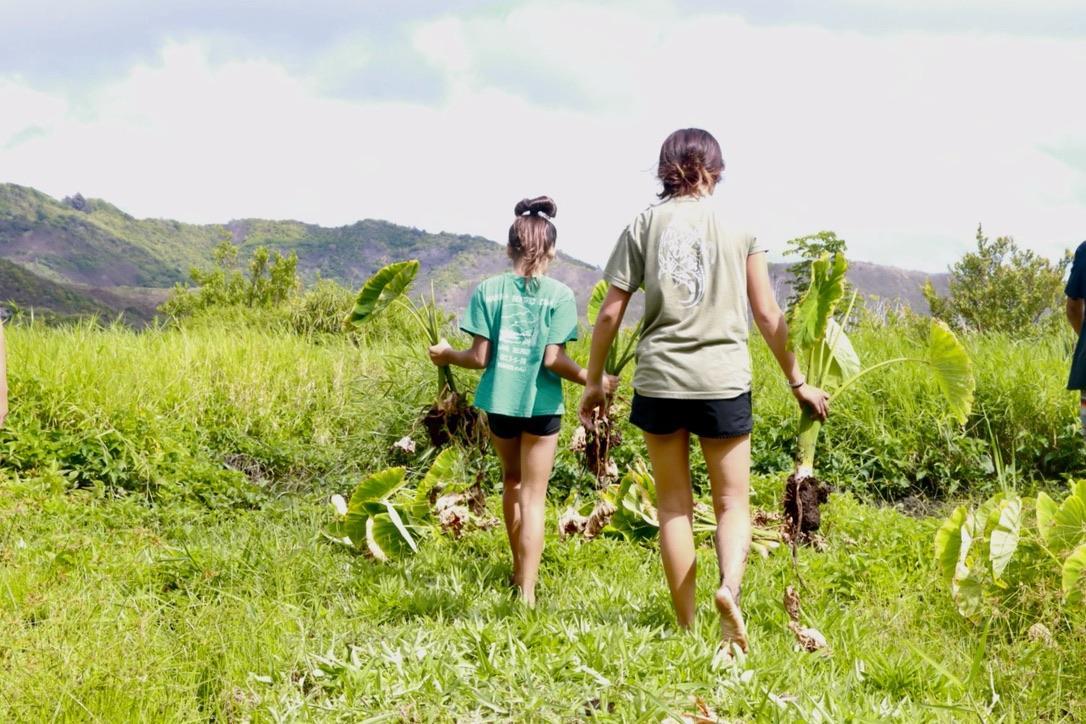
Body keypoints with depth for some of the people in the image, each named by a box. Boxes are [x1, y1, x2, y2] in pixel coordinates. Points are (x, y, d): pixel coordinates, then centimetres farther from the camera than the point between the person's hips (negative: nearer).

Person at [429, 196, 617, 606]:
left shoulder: (488, 290, -6)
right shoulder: (560, 295, -10)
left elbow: (480, 357, -7)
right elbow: (553, 359, -14)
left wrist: (447, 355, 12)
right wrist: (593, 381, -1)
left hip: (499, 402, 2)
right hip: (541, 404, -2)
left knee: (512, 481, 25)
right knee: (533, 498, 5)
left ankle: (519, 570, 36)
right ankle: (527, 591, 1)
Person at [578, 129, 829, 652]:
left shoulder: (643, 226, 3)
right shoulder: (739, 225, 2)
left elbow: (610, 312, 2)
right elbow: (767, 314, 2)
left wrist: (594, 381, 13)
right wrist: (797, 380, 12)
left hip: (659, 379, 1)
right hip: (723, 379, -1)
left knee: (673, 505, 12)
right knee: (732, 502, 8)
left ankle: (687, 627, 12)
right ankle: (730, 586, -21)